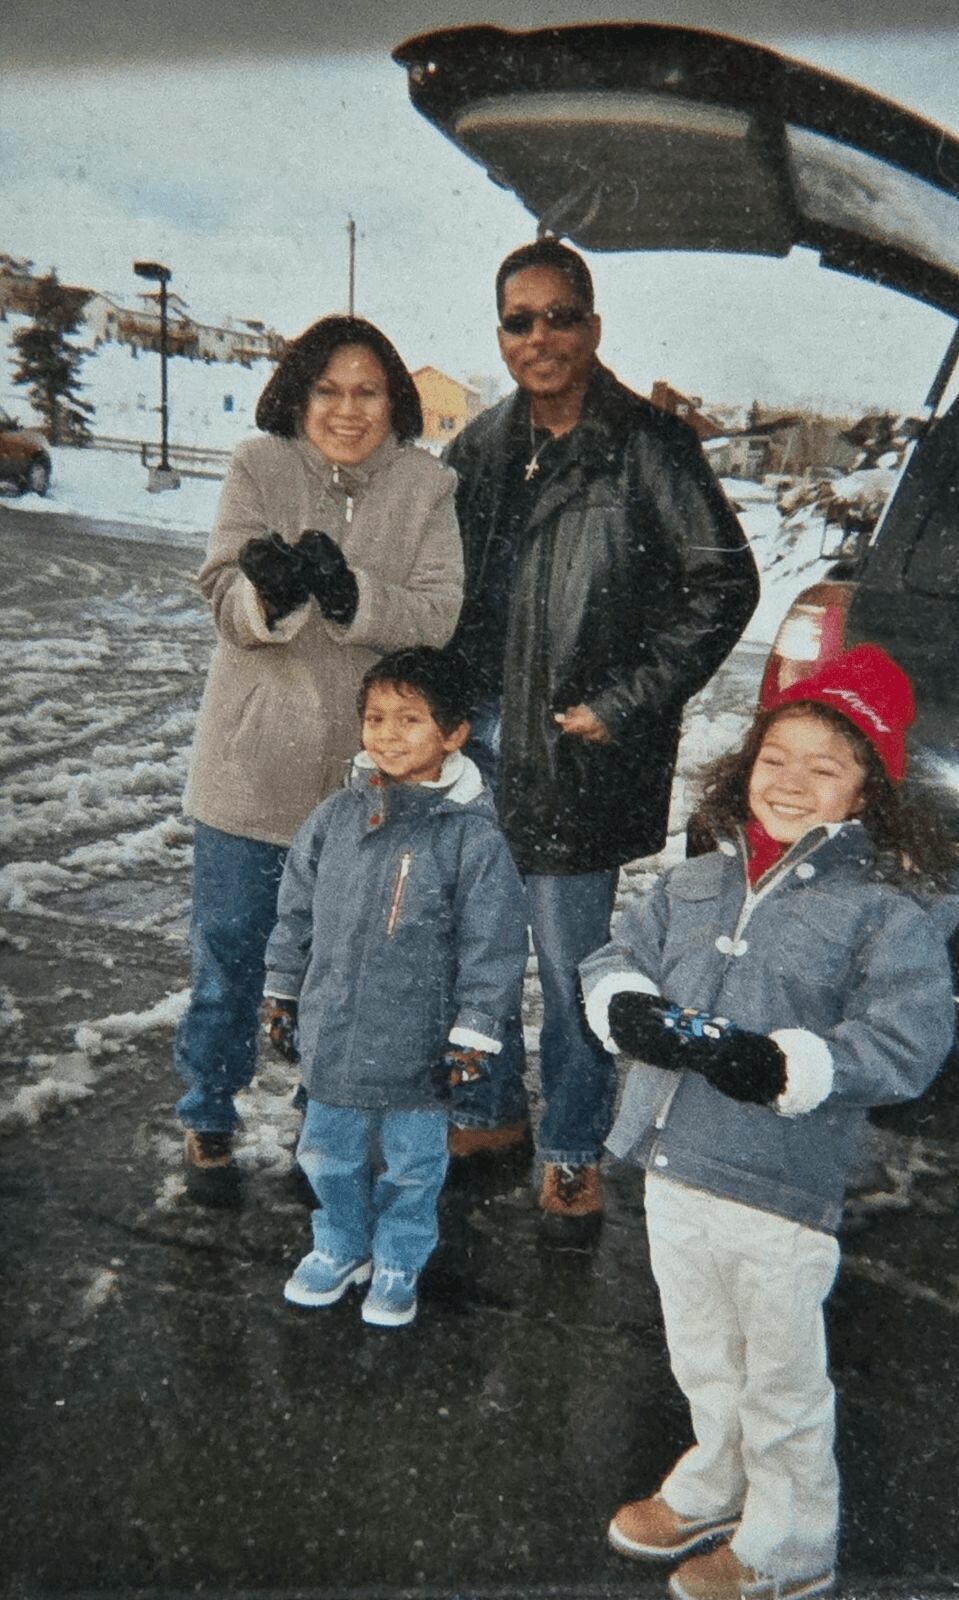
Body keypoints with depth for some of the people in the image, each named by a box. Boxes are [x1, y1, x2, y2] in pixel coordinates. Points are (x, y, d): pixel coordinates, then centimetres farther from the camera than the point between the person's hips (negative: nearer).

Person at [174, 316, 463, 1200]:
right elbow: (228, 602, -12)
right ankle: (209, 1120, 32)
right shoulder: (261, 466, -3)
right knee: (230, 956, 10)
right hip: (256, 764, -1)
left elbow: (437, 616, -12)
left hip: (371, 771, 1)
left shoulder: (425, 483, -2)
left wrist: (346, 591, -29)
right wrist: (272, 591, -34)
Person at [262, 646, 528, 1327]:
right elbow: (297, 912, 8)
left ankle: (398, 1263, 41)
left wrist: (474, 1034, -11)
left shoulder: (473, 836, -17)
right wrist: (283, 992, 12)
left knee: (410, 1161, 16)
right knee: (329, 1151, 22)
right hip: (332, 1034, 4)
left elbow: (492, 945, -12)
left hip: (419, 1045, -4)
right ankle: (340, 1246, 47)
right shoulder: (335, 818, -3)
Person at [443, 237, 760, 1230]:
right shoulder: (480, 448, 9)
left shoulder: (647, 445, -8)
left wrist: (623, 705, -12)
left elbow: (725, 583, -9)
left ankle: (571, 1151, 25)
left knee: (568, 963, 3)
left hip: (576, 751, -5)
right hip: (474, 738, 6)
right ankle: (490, 1111, 37)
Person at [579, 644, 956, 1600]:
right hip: (671, 1169, 6)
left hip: (777, 1194, -6)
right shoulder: (696, 883, 4)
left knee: (780, 1379, 15)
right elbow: (616, 958, 9)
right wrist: (626, 1006, -13)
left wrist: (786, 1064, -31)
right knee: (702, 1361, 28)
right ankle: (717, 1485, 54)